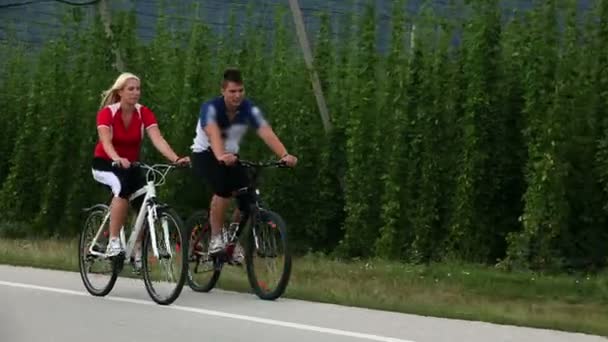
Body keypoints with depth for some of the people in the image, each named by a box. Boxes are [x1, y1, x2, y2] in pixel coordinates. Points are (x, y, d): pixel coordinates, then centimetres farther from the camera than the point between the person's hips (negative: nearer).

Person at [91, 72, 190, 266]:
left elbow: (157, 139, -24)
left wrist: (176, 159, -42)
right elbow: (106, 141, -34)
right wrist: (117, 159, -55)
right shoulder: (107, 112, -18)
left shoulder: (144, 113, -10)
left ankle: (138, 251, 3)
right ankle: (113, 243, -31)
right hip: (105, 163, -4)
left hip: (130, 164, 4)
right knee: (123, 186, -35)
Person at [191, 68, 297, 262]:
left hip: (231, 157, 5)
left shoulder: (249, 109, -14)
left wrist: (284, 155, -46)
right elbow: (213, 134, -43)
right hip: (205, 155, -4)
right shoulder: (211, 108, -24)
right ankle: (215, 238, -19)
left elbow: (267, 133, -29)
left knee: (247, 197, -15)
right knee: (223, 189, -33)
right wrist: (221, 156, -64)